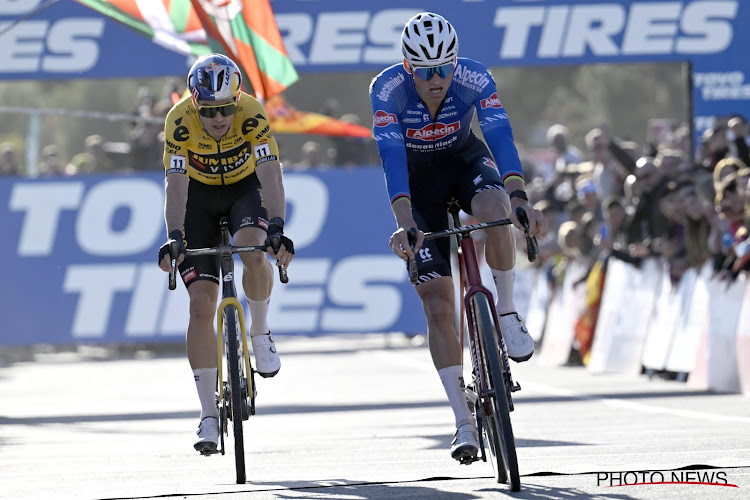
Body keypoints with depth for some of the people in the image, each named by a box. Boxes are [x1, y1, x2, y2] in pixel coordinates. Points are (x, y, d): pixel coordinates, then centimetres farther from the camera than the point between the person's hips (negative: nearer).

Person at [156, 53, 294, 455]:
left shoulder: (251, 115, -29)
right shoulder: (180, 120, -28)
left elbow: (271, 176, -37)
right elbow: (175, 185, -34)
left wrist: (277, 229, -51)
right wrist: (174, 238, -48)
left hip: (244, 188, 0)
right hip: (199, 195, 0)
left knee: (253, 254, -34)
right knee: (201, 304, -10)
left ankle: (260, 332, -4)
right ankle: (208, 415, -6)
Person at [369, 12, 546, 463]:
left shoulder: (474, 77, -27)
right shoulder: (387, 89, -29)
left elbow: (501, 137, -37)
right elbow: (392, 157, -37)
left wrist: (520, 199, -52)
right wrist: (405, 223, -50)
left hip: (466, 161, 0)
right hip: (418, 181, 0)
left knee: (494, 210, -38)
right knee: (437, 302, -10)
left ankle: (508, 314, -16)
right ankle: (464, 422, -5)